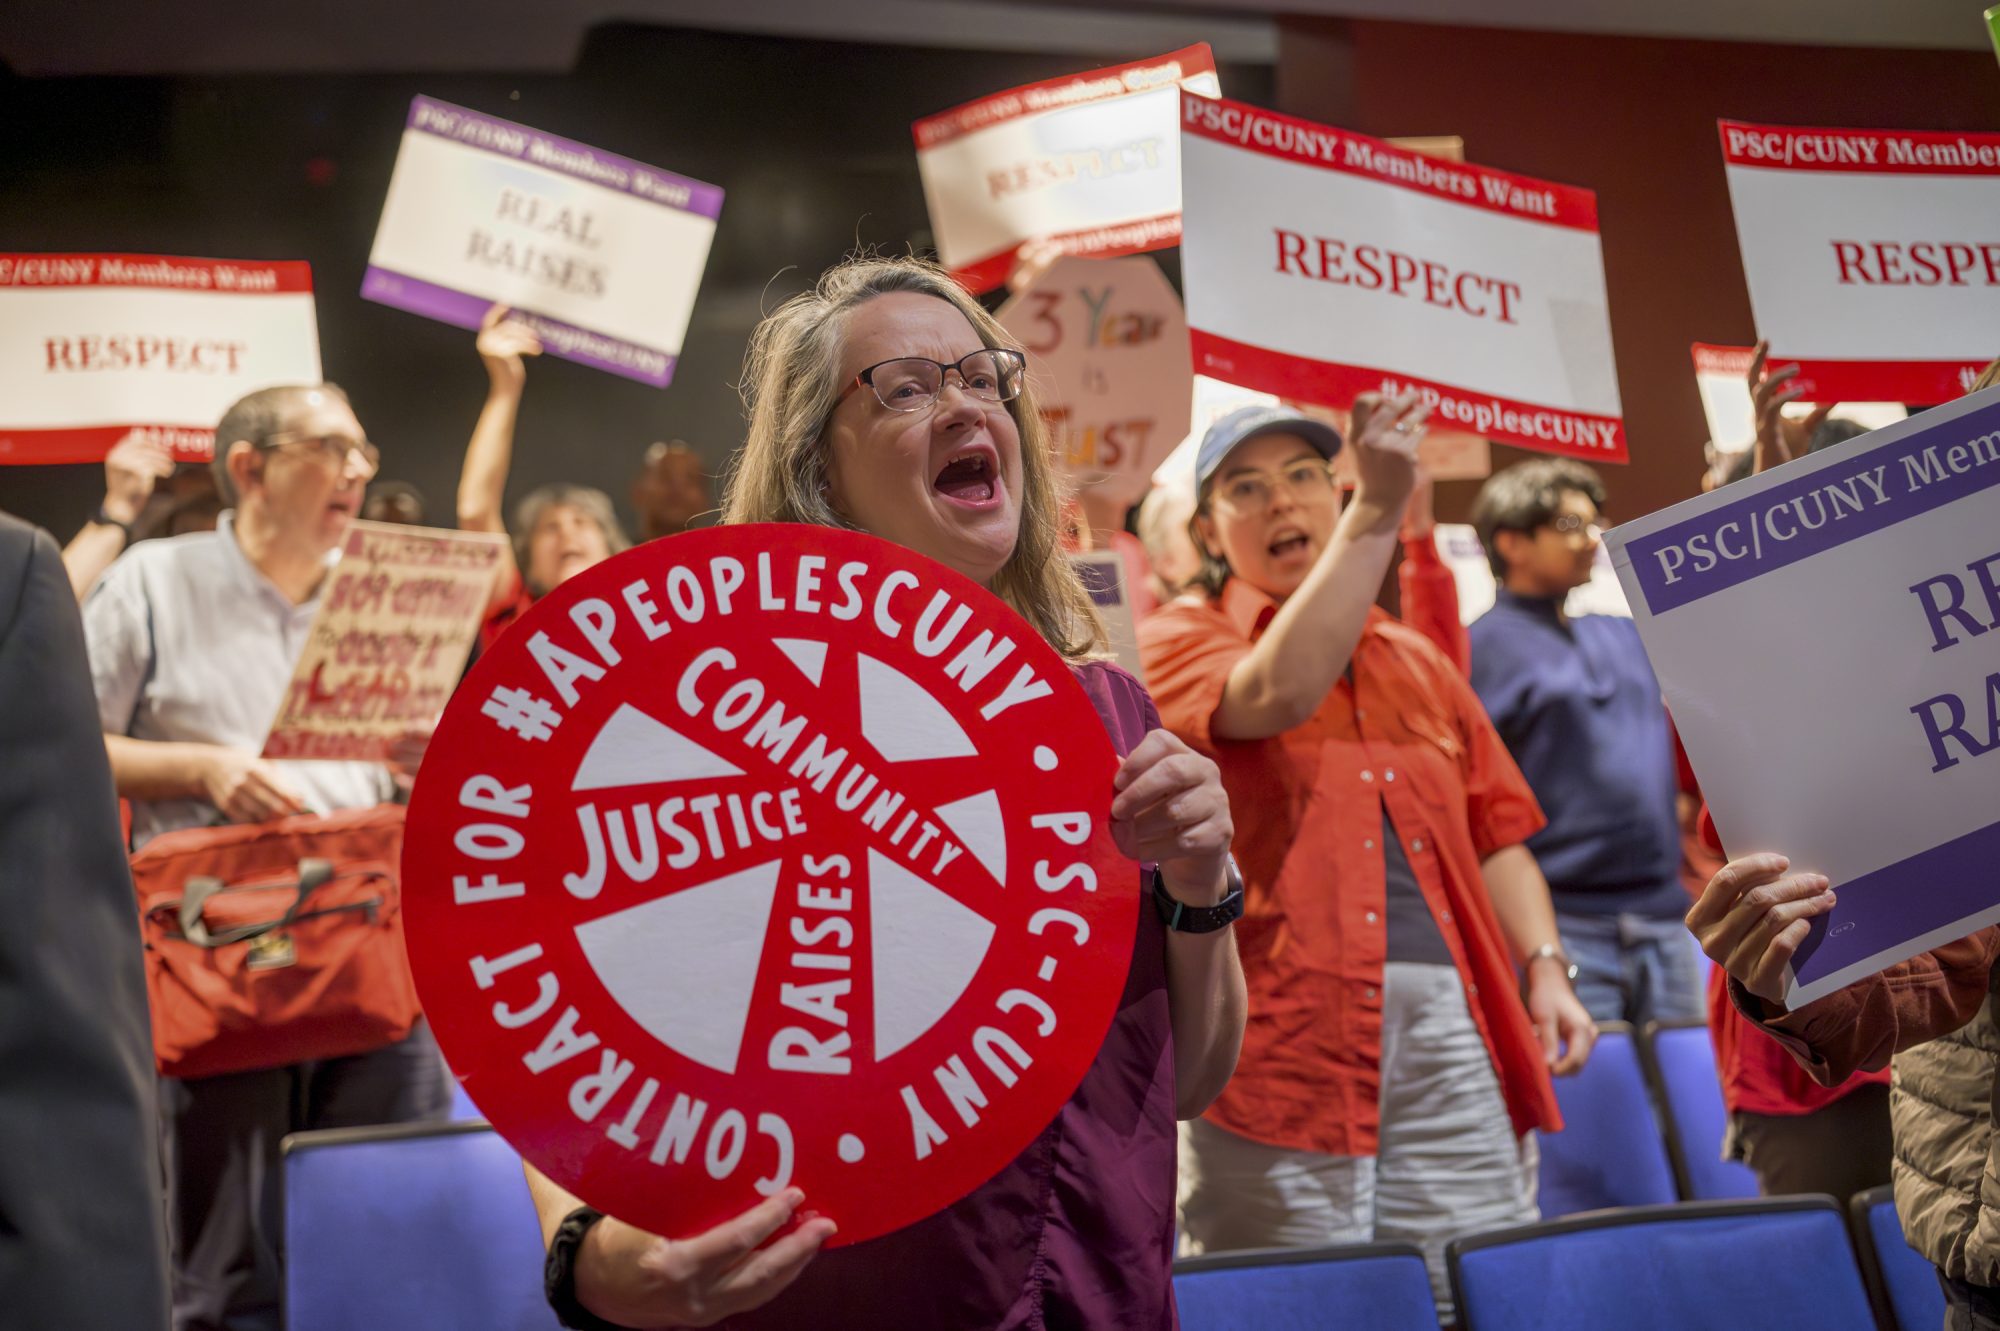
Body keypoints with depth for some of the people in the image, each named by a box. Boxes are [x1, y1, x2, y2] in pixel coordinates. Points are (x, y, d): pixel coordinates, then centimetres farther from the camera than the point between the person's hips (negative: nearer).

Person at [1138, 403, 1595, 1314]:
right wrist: (1379, 508, -16)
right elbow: (1279, 693, -16)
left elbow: (1493, 836, 22)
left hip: (1448, 1029, 5)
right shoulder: (1179, 641, 7)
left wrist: (1544, 967, 6)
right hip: (1284, 1030, -4)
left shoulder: (1418, 663, 23)